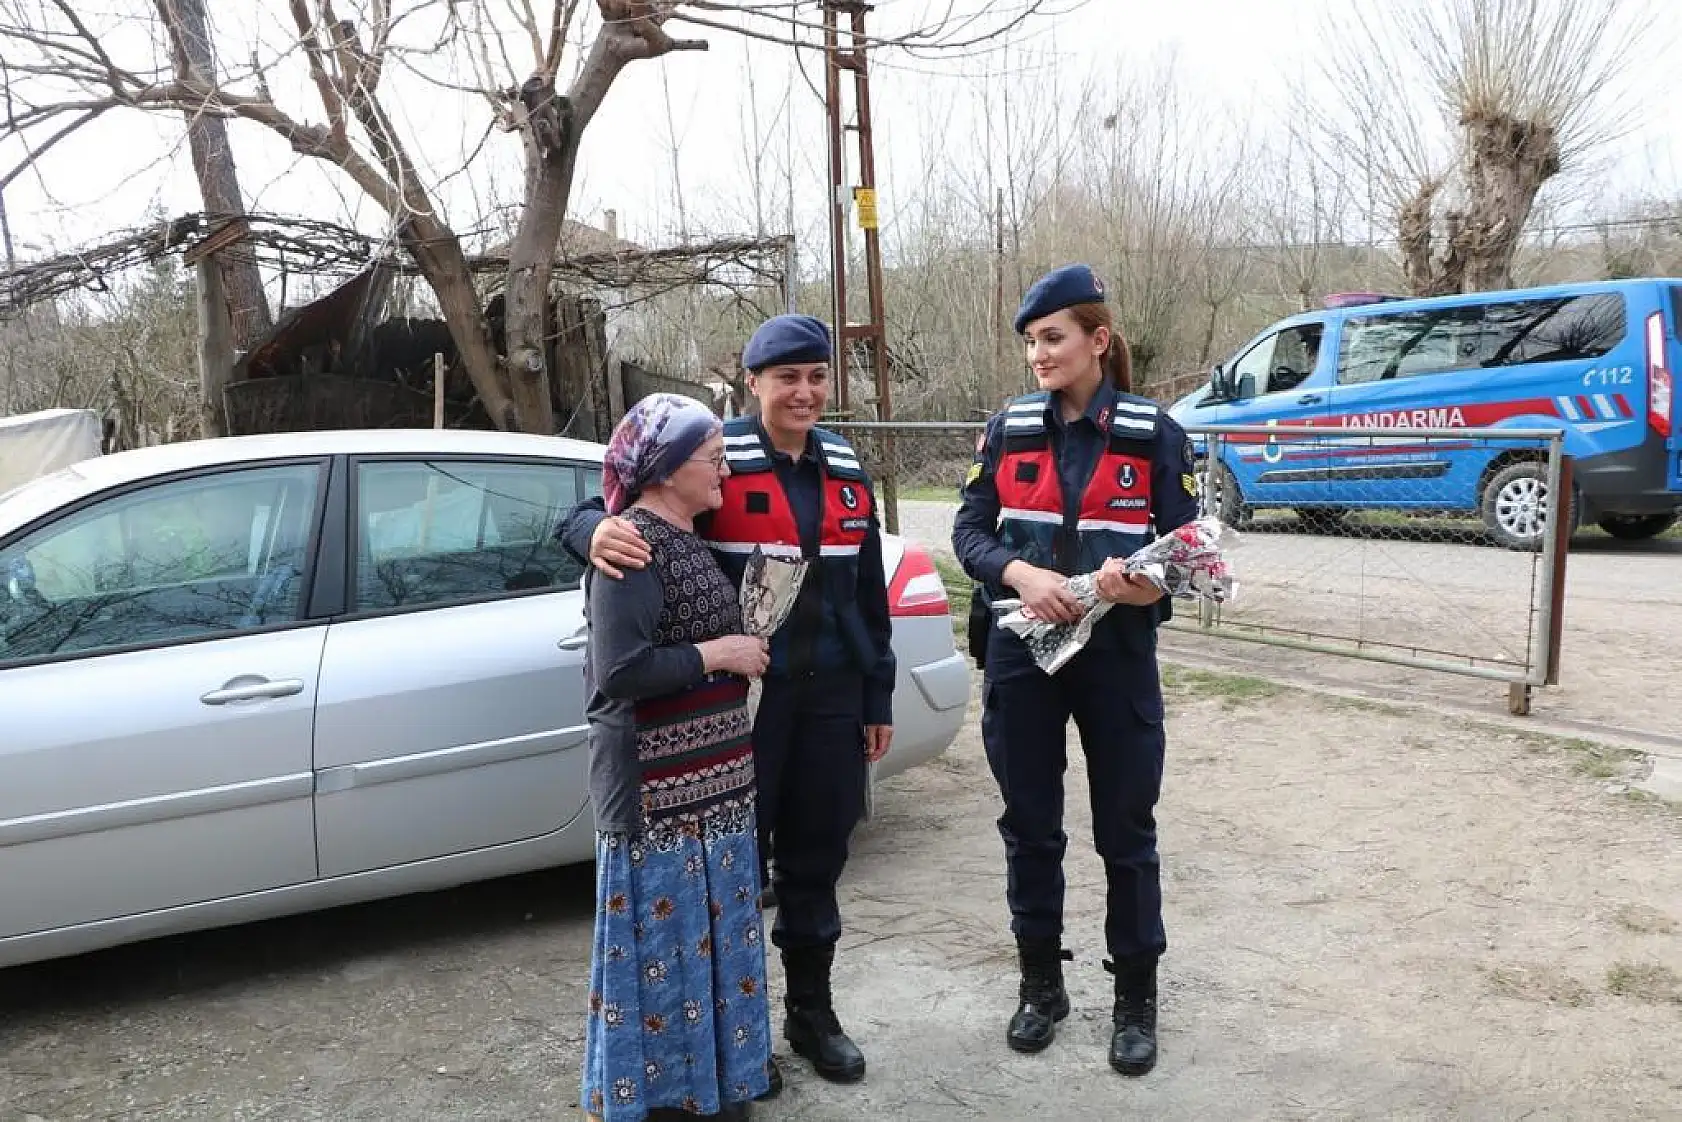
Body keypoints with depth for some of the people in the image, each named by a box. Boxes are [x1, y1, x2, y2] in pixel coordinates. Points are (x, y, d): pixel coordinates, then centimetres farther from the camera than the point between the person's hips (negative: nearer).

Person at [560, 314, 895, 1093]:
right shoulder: (715, 458, -8)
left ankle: (811, 1009, 33)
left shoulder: (845, 470, 8)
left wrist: (878, 698, 13)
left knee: (816, 858, 15)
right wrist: (597, 530, -39)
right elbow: (617, 509, -14)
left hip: (830, 697, 5)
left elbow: (868, 593, 13)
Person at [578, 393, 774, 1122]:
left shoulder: (687, 538, 11)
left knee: (709, 933, 17)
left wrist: (742, 647, 7)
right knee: (662, 941, 2)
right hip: (658, 789, -9)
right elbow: (618, 671, -25)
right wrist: (718, 655, -17)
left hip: (710, 776, 9)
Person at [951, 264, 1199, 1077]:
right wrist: (1020, 573, -20)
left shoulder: (1154, 434, -3)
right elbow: (969, 531, 0)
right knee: (1030, 828, 12)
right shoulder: (1008, 430, 2)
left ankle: (1136, 1000, 26)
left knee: (1126, 833, 9)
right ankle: (1040, 985, 30)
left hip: (1118, 658, -2)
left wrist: (1144, 581, -24)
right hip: (1021, 658, 2)